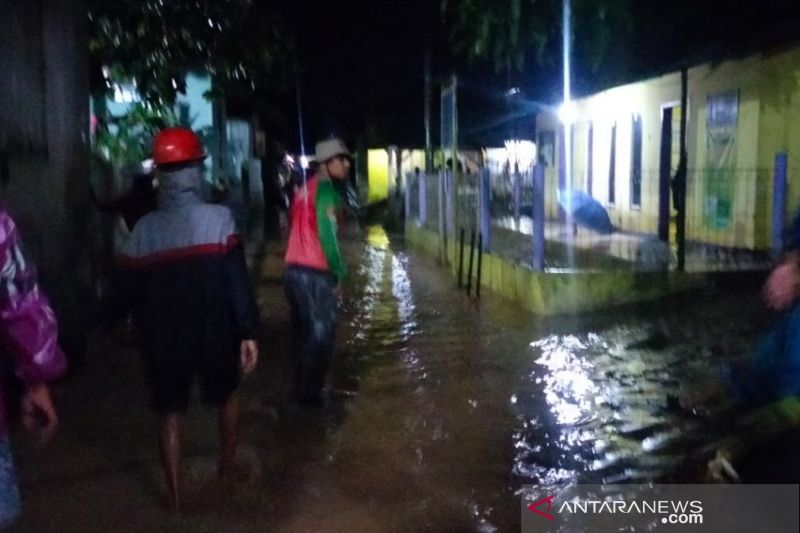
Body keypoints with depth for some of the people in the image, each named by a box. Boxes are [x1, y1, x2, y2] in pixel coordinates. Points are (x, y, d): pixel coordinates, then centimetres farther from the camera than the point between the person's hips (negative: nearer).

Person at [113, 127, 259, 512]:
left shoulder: (145, 228, -6)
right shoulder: (218, 218, -12)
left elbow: (128, 290, -2)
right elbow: (238, 280, -15)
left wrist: (144, 330, 18)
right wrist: (248, 331, -9)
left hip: (163, 337, 1)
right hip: (215, 332, -1)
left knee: (170, 411, 14)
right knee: (227, 394, 24)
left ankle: (175, 496, 19)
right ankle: (226, 469, 36)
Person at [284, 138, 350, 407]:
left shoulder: (305, 188, 15)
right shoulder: (326, 190, -12)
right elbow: (326, 235, -18)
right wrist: (339, 274, -10)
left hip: (293, 269, 9)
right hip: (315, 273, -9)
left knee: (303, 332, 16)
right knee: (321, 334, 1)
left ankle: (302, 388, 26)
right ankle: (310, 393, 7)